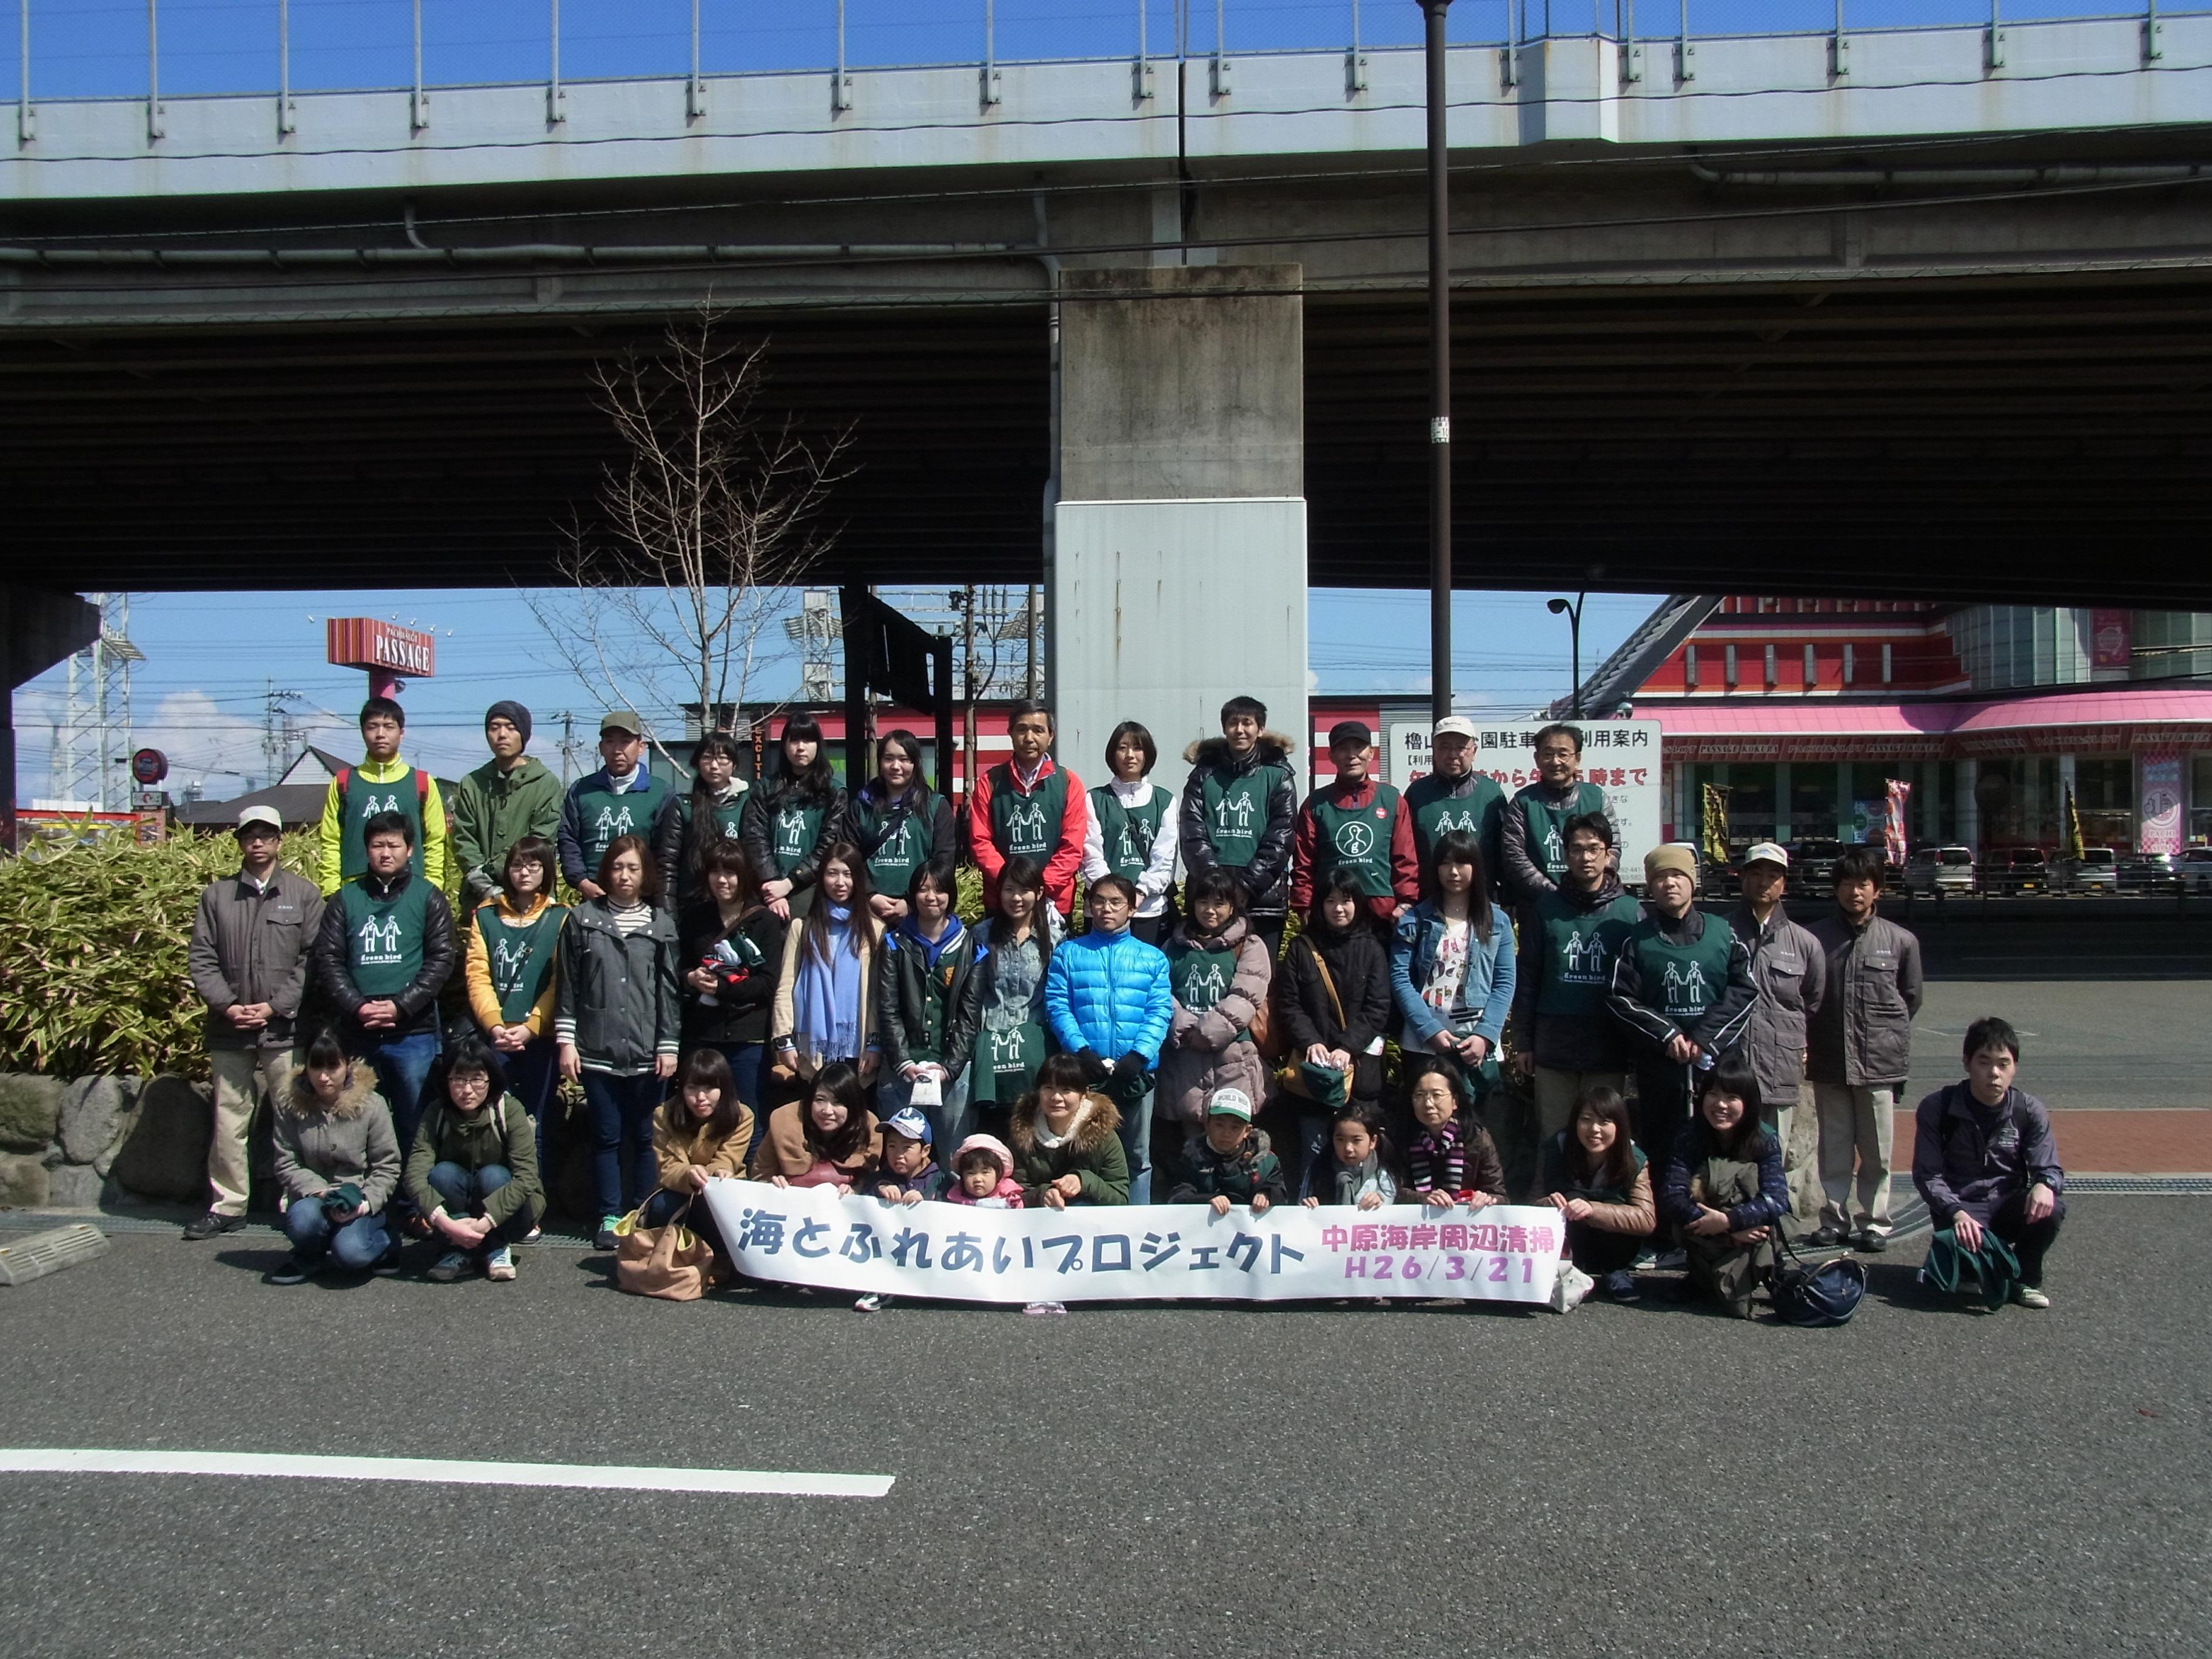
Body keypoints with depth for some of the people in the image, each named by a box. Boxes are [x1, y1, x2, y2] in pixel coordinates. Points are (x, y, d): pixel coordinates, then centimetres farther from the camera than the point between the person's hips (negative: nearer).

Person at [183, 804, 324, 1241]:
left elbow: (311, 960, -1)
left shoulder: (304, 894, 5)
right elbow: (201, 959, 7)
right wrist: (227, 1005, -7)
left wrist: (275, 1006, -10)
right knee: (229, 1120, 6)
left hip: (286, 1029, -2)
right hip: (230, 1030, 2)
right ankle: (227, 1205, 14)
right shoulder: (216, 895, 11)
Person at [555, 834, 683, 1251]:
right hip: (597, 1050, 0)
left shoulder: (661, 924, 5)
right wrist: (566, 1041, 0)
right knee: (606, 1136, 5)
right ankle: (609, 1217, 13)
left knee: (644, 1137, 6)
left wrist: (668, 1046, 0)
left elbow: (670, 990, 5)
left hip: (646, 1053, 0)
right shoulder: (583, 919, 5)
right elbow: (568, 985, 5)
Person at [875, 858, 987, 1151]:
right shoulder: (895, 944, 7)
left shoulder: (971, 948, 7)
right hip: (902, 1069, 0)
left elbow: (970, 1015, 2)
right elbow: (888, 1010, 1)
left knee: (956, 1149, 0)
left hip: (953, 1070, 0)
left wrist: (950, 1066, -8)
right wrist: (904, 1064, -9)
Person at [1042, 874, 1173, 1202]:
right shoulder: (1068, 953, 7)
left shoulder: (1152, 958, 9)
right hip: (1084, 1071, -1)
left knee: (1137, 1156, 9)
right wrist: (1081, 1050, -15)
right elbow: (1057, 1006, -2)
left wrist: (1139, 1055, -15)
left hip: (1135, 1072, 1)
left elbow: (1160, 1011, 0)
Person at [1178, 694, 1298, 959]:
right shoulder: (1204, 775, 13)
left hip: (1263, 897, -1)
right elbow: (1193, 836, 3)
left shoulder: (1278, 776, 8)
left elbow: (1279, 841, -1)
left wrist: (1245, 885, -11)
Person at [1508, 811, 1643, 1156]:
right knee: (1553, 1138, 6)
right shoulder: (1545, 909, 4)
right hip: (1553, 1049, 0)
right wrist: (1522, 1042, 1)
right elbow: (1527, 978, 4)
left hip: (1608, 1050, 0)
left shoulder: (1630, 912, 3)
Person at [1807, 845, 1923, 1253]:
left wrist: (1887, 1035, 11)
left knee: (1877, 1152, 4)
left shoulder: (1901, 941, 2)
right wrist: (1808, 1040, 3)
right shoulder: (1816, 938, 1)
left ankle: (1874, 1221, 14)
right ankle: (1835, 1216, 18)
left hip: (1880, 1062, 0)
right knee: (1833, 1147, 8)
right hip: (1829, 1061, 1)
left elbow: (1911, 998, 13)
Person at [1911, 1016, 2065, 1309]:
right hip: (1960, 1207, -2)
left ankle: (2026, 1276, -1)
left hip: (2009, 1207, 2)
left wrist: (2045, 1184, -30)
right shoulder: (1937, 1108, -8)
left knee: (2051, 1208, -30)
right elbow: (1927, 1174, -9)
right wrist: (1956, 1213, -27)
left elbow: (2049, 1168, -4)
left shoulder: (2030, 1111, -2)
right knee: (1965, 1245, -34)